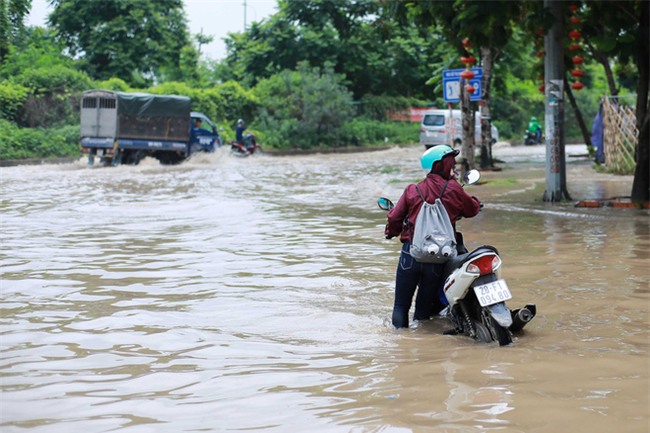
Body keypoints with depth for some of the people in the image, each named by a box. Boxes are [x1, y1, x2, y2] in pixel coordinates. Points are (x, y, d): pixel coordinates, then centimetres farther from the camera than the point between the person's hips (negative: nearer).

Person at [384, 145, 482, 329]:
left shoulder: (412, 190, 2)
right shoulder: (453, 189, -2)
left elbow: (395, 217, 3)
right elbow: (472, 209, 12)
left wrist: (391, 232, 25)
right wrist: (475, 202, 36)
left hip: (410, 254, 0)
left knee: (401, 306, 9)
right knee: (424, 307, 14)